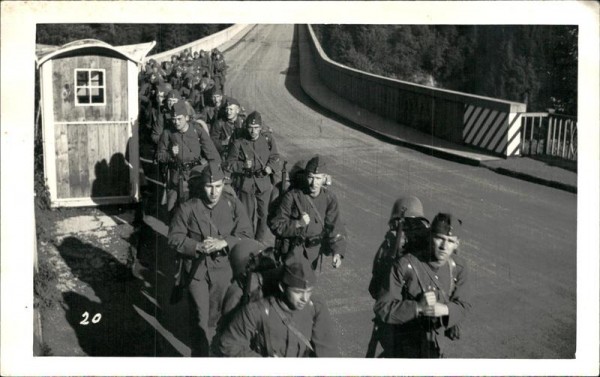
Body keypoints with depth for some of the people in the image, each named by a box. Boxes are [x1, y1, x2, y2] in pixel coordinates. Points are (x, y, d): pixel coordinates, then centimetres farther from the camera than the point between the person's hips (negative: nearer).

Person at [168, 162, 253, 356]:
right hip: (196, 268, -2)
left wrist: (224, 243, -23)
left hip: (224, 268, 2)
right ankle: (201, 353, 11)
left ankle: (209, 340, 46)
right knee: (200, 316, -3)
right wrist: (197, 246, -21)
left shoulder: (233, 205, -8)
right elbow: (174, 238, -7)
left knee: (215, 313, 20)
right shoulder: (187, 209, -13)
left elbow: (245, 235, -7)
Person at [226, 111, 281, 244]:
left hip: (263, 184, 2)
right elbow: (229, 164, -1)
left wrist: (270, 167, -15)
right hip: (245, 184, -1)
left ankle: (260, 240, 20)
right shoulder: (239, 143, 0)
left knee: (264, 213, 3)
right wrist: (243, 165, -19)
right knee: (247, 214, 3)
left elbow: (275, 159, 7)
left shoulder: (268, 142, 6)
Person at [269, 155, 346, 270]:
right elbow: (276, 226, -12)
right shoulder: (293, 196, -14)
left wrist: (337, 252, -24)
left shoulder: (329, 198, -6)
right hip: (294, 248, -3)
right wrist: (298, 224, -27)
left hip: (315, 250, 3)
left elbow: (336, 228, -9)